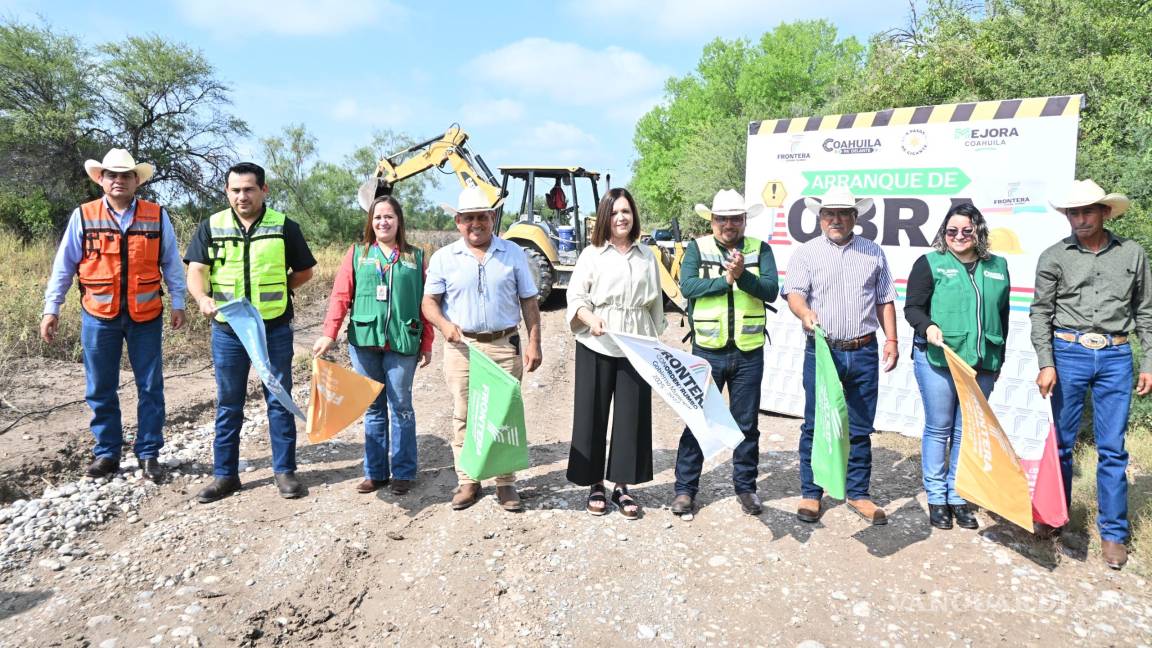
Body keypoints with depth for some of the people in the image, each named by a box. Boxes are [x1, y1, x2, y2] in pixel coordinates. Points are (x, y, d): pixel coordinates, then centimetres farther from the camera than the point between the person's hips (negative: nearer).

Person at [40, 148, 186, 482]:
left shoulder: (157, 216, 1)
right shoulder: (82, 216, 1)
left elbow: (171, 263, 5)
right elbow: (63, 266, 4)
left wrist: (178, 303, 2)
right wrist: (51, 308, 1)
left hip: (145, 316, 0)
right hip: (99, 316, 1)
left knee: (150, 388, 5)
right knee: (100, 390, 9)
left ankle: (149, 454, 16)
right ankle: (107, 453, 22)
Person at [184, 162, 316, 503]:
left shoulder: (284, 226, 0)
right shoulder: (211, 226, 4)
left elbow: (304, 271, 8)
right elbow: (196, 271, -5)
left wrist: (274, 291, -3)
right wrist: (202, 298, -25)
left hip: (274, 329, -1)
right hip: (227, 329, 2)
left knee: (279, 401, 6)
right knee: (228, 405, 10)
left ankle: (284, 471, 17)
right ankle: (225, 475, 21)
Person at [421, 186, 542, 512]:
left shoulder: (513, 253, 6)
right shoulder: (443, 258, 5)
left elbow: (528, 301, 7)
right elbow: (429, 301, 4)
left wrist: (534, 342, -2)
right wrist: (444, 324, -17)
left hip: (505, 346, 0)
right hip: (462, 346, 0)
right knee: (464, 416, 5)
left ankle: (506, 482, 12)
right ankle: (467, 481, 16)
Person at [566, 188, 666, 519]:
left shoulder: (647, 256, 11)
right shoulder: (592, 254, 2)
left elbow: (655, 303, 15)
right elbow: (575, 296, -2)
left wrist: (657, 340, 12)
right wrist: (590, 318, -21)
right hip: (596, 345, -2)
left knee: (633, 415, 3)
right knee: (592, 413, 3)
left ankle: (621, 486, 16)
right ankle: (594, 485, 17)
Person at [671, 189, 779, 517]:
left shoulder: (760, 250, 4)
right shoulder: (697, 248, 2)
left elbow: (771, 290, -9)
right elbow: (687, 286, -14)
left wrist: (743, 275, -24)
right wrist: (726, 279, -18)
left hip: (749, 353, 2)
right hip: (707, 351, -1)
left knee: (747, 424, 12)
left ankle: (745, 487, 26)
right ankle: (685, 488, 16)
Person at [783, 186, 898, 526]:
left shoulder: (873, 253, 12)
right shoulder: (806, 253, 3)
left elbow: (885, 300, 14)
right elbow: (794, 292, -11)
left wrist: (891, 339, 6)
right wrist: (805, 312, -33)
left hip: (863, 353, 2)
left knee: (860, 428, 9)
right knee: (816, 425, 3)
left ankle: (858, 494, 22)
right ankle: (811, 493, 16)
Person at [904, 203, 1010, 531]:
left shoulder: (997, 267, 12)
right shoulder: (930, 264, 0)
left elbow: (1002, 316, 18)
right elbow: (912, 308, -3)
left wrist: (998, 359, 19)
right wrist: (927, 327, -23)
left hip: (981, 363, 4)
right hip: (937, 359, -3)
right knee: (939, 429, 4)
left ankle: (958, 497, 19)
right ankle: (936, 497, 15)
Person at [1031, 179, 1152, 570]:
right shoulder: (1054, 257, 1)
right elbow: (1041, 313, 0)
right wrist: (1046, 363, -9)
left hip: (1115, 357, 1)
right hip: (1068, 352, -1)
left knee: (1112, 448, 4)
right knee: (1062, 442, 9)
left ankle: (1113, 533, 15)